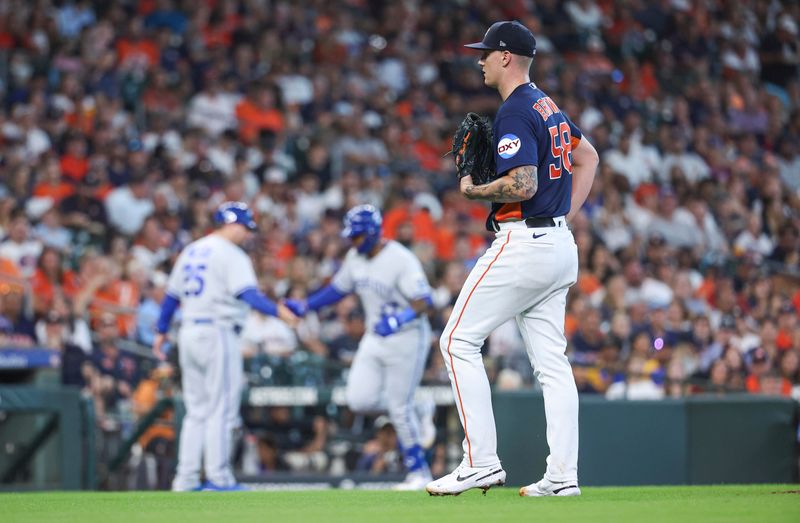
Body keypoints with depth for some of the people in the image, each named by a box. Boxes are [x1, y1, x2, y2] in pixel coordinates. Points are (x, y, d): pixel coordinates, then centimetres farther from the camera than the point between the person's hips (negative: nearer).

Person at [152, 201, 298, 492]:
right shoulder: (231, 255, -8)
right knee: (222, 410, -3)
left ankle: (186, 479, 10)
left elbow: (171, 295, 19)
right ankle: (218, 478, -4)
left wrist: (161, 331, 25)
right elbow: (247, 293, -23)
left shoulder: (191, 252, 15)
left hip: (189, 334, 8)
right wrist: (277, 311, -33)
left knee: (197, 411, 12)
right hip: (218, 333, -8)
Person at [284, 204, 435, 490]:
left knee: (400, 407, -5)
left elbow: (423, 303, -26)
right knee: (359, 399, -7)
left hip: (407, 338, -7)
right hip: (375, 338, 7)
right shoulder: (355, 257, 3)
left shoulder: (401, 260, -20)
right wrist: (305, 306, 8)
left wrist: (399, 319, -43)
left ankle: (418, 472, 11)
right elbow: (338, 288, 18)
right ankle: (414, 415, 19)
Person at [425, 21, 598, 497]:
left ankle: (482, 462, -8)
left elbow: (523, 185, -24)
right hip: (558, 243, 10)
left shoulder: (515, 113, -15)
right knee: (551, 360, 8)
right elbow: (588, 157, 28)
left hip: (523, 241, -10)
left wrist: (473, 190, -8)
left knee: (459, 341, -4)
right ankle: (563, 475, 4)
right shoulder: (548, 106, 16)